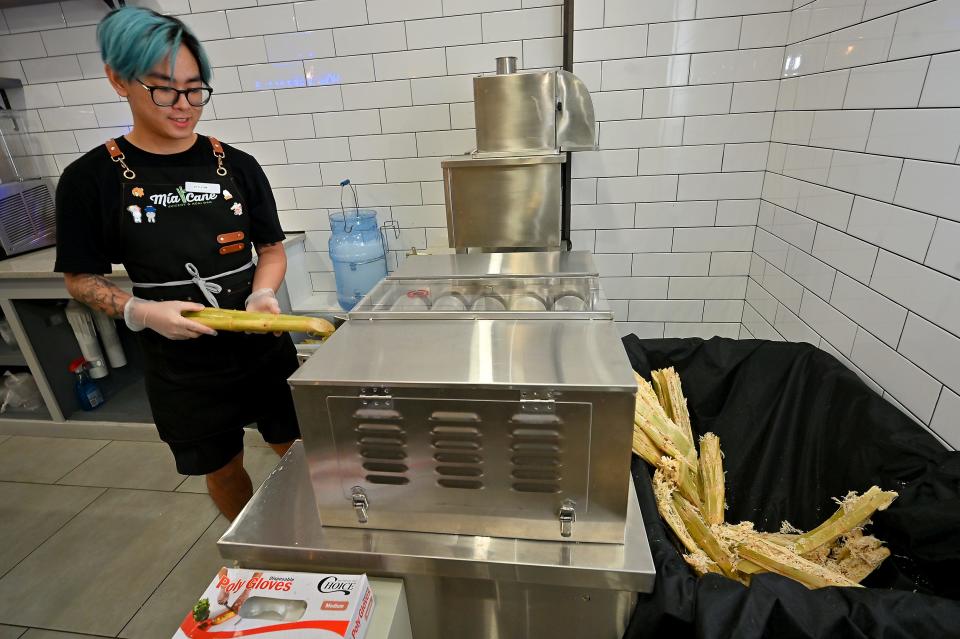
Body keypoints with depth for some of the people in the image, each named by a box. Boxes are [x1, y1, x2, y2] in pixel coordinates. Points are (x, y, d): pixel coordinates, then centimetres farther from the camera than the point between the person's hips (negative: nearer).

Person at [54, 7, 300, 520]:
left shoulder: (236, 165, -2)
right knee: (222, 471, 19)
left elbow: (271, 248, 4)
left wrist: (263, 294, -16)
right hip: (182, 368, -1)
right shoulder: (92, 178, -7)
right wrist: (141, 311, -19)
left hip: (264, 350, 1)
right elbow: (81, 278, 0)